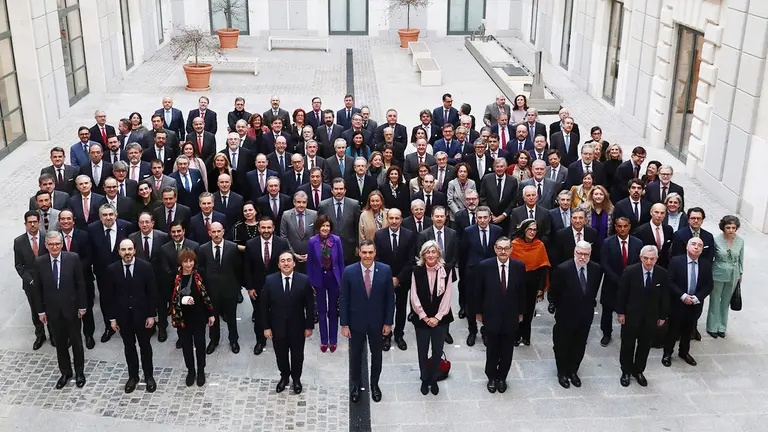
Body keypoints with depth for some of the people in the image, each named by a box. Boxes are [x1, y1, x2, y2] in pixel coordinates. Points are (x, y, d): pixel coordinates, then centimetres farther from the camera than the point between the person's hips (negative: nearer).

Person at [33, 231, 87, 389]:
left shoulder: (73, 258, -12)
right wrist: (40, 311, 0)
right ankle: (65, 372, 30)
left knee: (76, 341, 13)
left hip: (71, 308, -1)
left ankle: (79, 372, 30)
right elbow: (37, 288, 0)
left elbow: (80, 284, -7)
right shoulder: (39, 262, -7)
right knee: (60, 343, 14)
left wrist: (82, 306, -5)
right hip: (52, 310, 2)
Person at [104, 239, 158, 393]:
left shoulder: (146, 267, -12)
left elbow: (152, 293, -7)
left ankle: (149, 376, 29)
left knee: (145, 346, 14)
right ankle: (133, 376, 31)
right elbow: (108, 295, -1)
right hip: (123, 316, 1)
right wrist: (112, 318, -2)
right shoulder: (112, 269, -7)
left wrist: (151, 315, -8)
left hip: (142, 314, -1)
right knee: (129, 347, 15)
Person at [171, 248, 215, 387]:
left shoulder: (199, 276, -8)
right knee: (186, 345, 12)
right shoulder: (175, 277, -8)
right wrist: (182, 300, -23)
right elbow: (170, 297, -4)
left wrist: (210, 314, 0)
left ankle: (201, 371, 28)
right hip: (182, 317, 1)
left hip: (198, 317, -1)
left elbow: (206, 295, -2)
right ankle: (190, 371, 31)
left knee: (200, 344, 10)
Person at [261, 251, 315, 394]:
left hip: (297, 326, 0)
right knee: (281, 354, 18)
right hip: (277, 327, 1)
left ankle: (296, 378, 41)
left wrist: (309, 326, -4)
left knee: (297, 354, 17)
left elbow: (310, 305, -6)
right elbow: (264, 306, -5)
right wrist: (266, 327, -5)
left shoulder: (304, 280, -12)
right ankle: (284, 376, 43)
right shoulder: (270, 280, -10)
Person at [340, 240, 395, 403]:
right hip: (356, 322, -1)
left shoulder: (385, 270, -12)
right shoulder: (349, 272, -13)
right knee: (355, 355, 15)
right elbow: (343, 299, -8)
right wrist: (344, 324, -8)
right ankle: (356, 385, 37)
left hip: (377, 322, 1)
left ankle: (374, 384, 39)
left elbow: (390, 298, -5)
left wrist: (388, 322, -5)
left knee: (376, 354, 18)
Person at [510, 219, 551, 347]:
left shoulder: (540, 245, -6)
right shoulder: (514, 244, -10)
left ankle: (525, 336, 29)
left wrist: (541, 287, -7)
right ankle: (516, 336, 23)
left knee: (529, 310, 13)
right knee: (517, 309, 5)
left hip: (533, 284, 2)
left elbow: (543, 268, -4)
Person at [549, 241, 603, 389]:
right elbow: (553, 293, -10)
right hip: (566, 316, -3)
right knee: (562, 346, 14)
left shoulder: (596, 269, -9)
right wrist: (561, 307, 1)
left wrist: (590, 304, 11)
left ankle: (573, 371, 38)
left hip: (585, 316, 3)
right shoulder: (563, 269, -22)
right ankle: (562, 373, 34)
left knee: (579, 347, 18)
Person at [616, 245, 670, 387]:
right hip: (631, 315, -2)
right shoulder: (630, 271, -18)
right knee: (628, 344, 12)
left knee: (645, 346, 14)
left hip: (651, 317, 2)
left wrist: (663, 316, 3)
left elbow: (665, 296, 0)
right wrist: (620, 313, -6)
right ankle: (626, 372, 30)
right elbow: (621, 293, -9)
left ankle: (638, 371, 33)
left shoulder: (662, 274, -11)